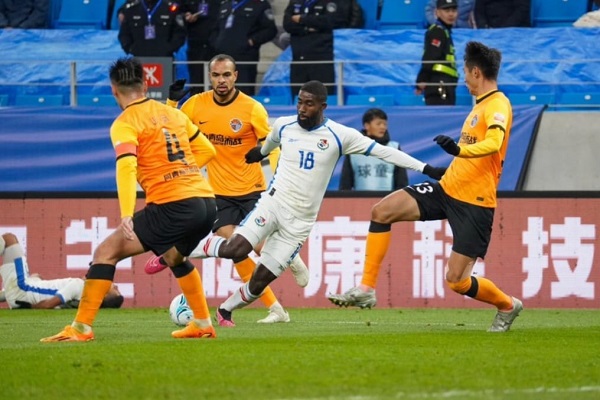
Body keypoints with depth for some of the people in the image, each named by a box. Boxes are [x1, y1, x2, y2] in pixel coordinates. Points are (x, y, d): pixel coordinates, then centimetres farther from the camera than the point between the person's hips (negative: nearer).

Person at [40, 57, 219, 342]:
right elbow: (207, 150, 25)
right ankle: (203, 324, 36)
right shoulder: (172, 113, 18)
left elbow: (126, 168, -18)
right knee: (174, 256, 35)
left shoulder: (125, 124, -2)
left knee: (107, 252, -1)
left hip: (173, 205, -7)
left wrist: (127, 216, -27)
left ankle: (81, 328, -7)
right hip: (207, 202, 7)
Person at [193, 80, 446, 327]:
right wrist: (260, 152, 48)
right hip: (274, 202, 0)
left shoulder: (340, 136, -6)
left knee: (260, 281, -1)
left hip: (300, 222, 0)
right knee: (235, 249, -25)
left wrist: (426, 169, -10)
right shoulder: (283, 126, 1)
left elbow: (382, 151, -7)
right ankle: (199, 247, 5)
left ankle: (225, 310, 25)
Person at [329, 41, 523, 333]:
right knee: (382, 211, -4)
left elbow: (494, 144, -37)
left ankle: (508, 306, 22)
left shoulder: (498, 105, -16)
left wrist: (459, 149, -52)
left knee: (457, 282, -8)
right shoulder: (480, 104, 12)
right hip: (447, 189, 9)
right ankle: (366, 290, -2)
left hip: (474, 203, -9)